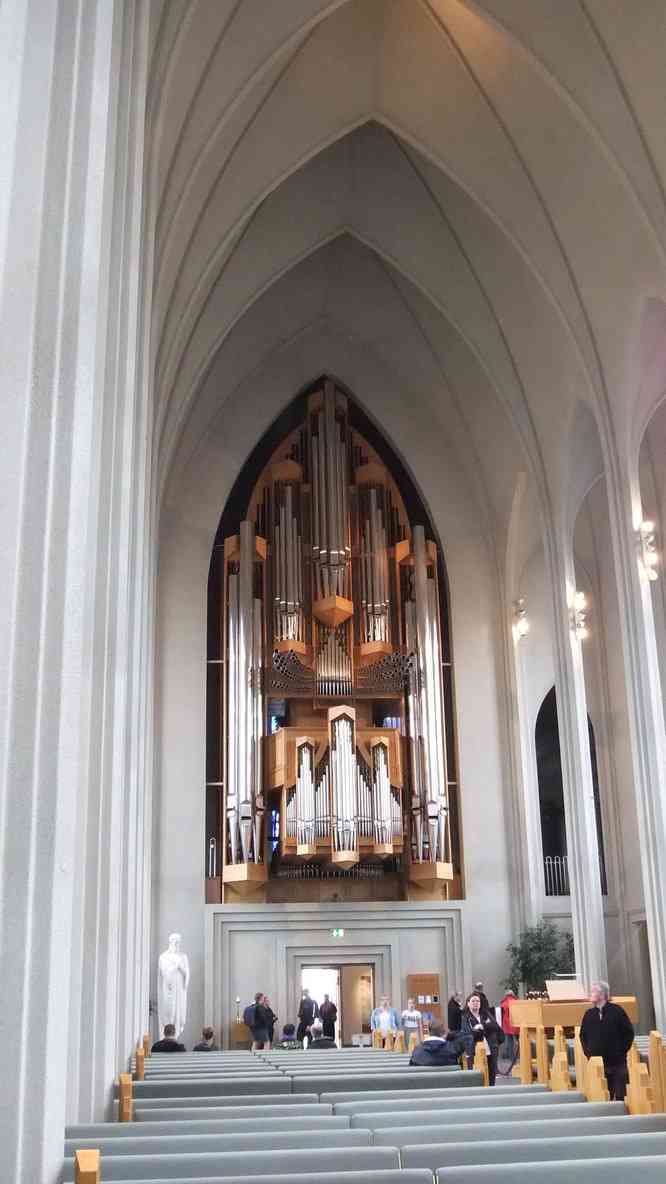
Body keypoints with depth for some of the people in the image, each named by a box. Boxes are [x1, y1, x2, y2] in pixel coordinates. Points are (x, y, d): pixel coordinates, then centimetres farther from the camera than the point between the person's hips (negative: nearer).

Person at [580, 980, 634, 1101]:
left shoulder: (617, 1011, -3)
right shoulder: (589, 1014, 7)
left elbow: (629, 1032, 1)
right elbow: (583, 1035, 18)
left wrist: (622, 1050, -2)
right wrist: (588, 1052, 9)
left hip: (617, 1061, -3)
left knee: (620, 1096, -1)